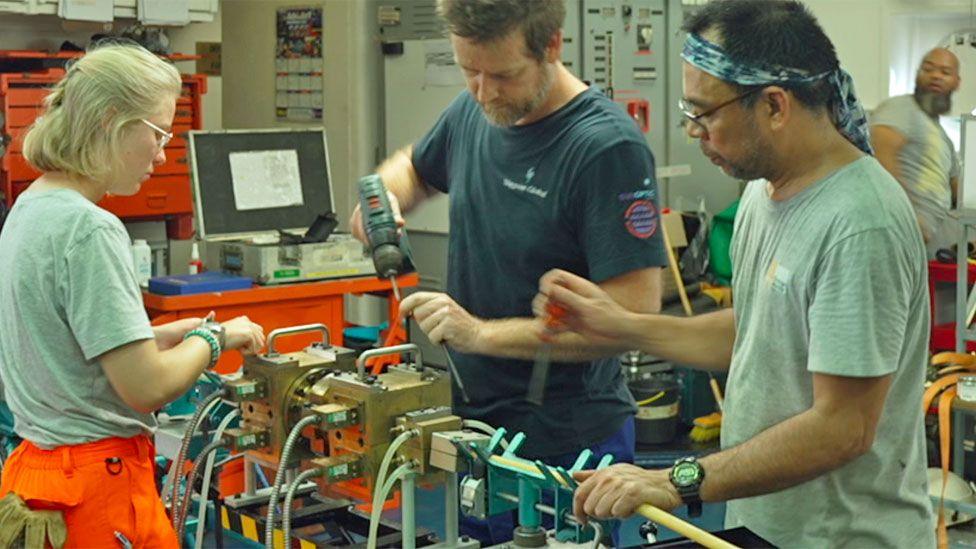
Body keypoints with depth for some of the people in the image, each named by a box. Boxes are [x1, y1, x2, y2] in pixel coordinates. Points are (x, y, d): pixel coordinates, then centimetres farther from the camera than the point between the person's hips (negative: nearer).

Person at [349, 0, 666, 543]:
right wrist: (383, 199, 0)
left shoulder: (610, 147, -21)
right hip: (472, 422, 7)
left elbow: (633, 316, -24)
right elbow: (415, 168, 23)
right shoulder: (473, 112, 1)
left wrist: (483, 334, -25)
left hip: (567, 446, -7)